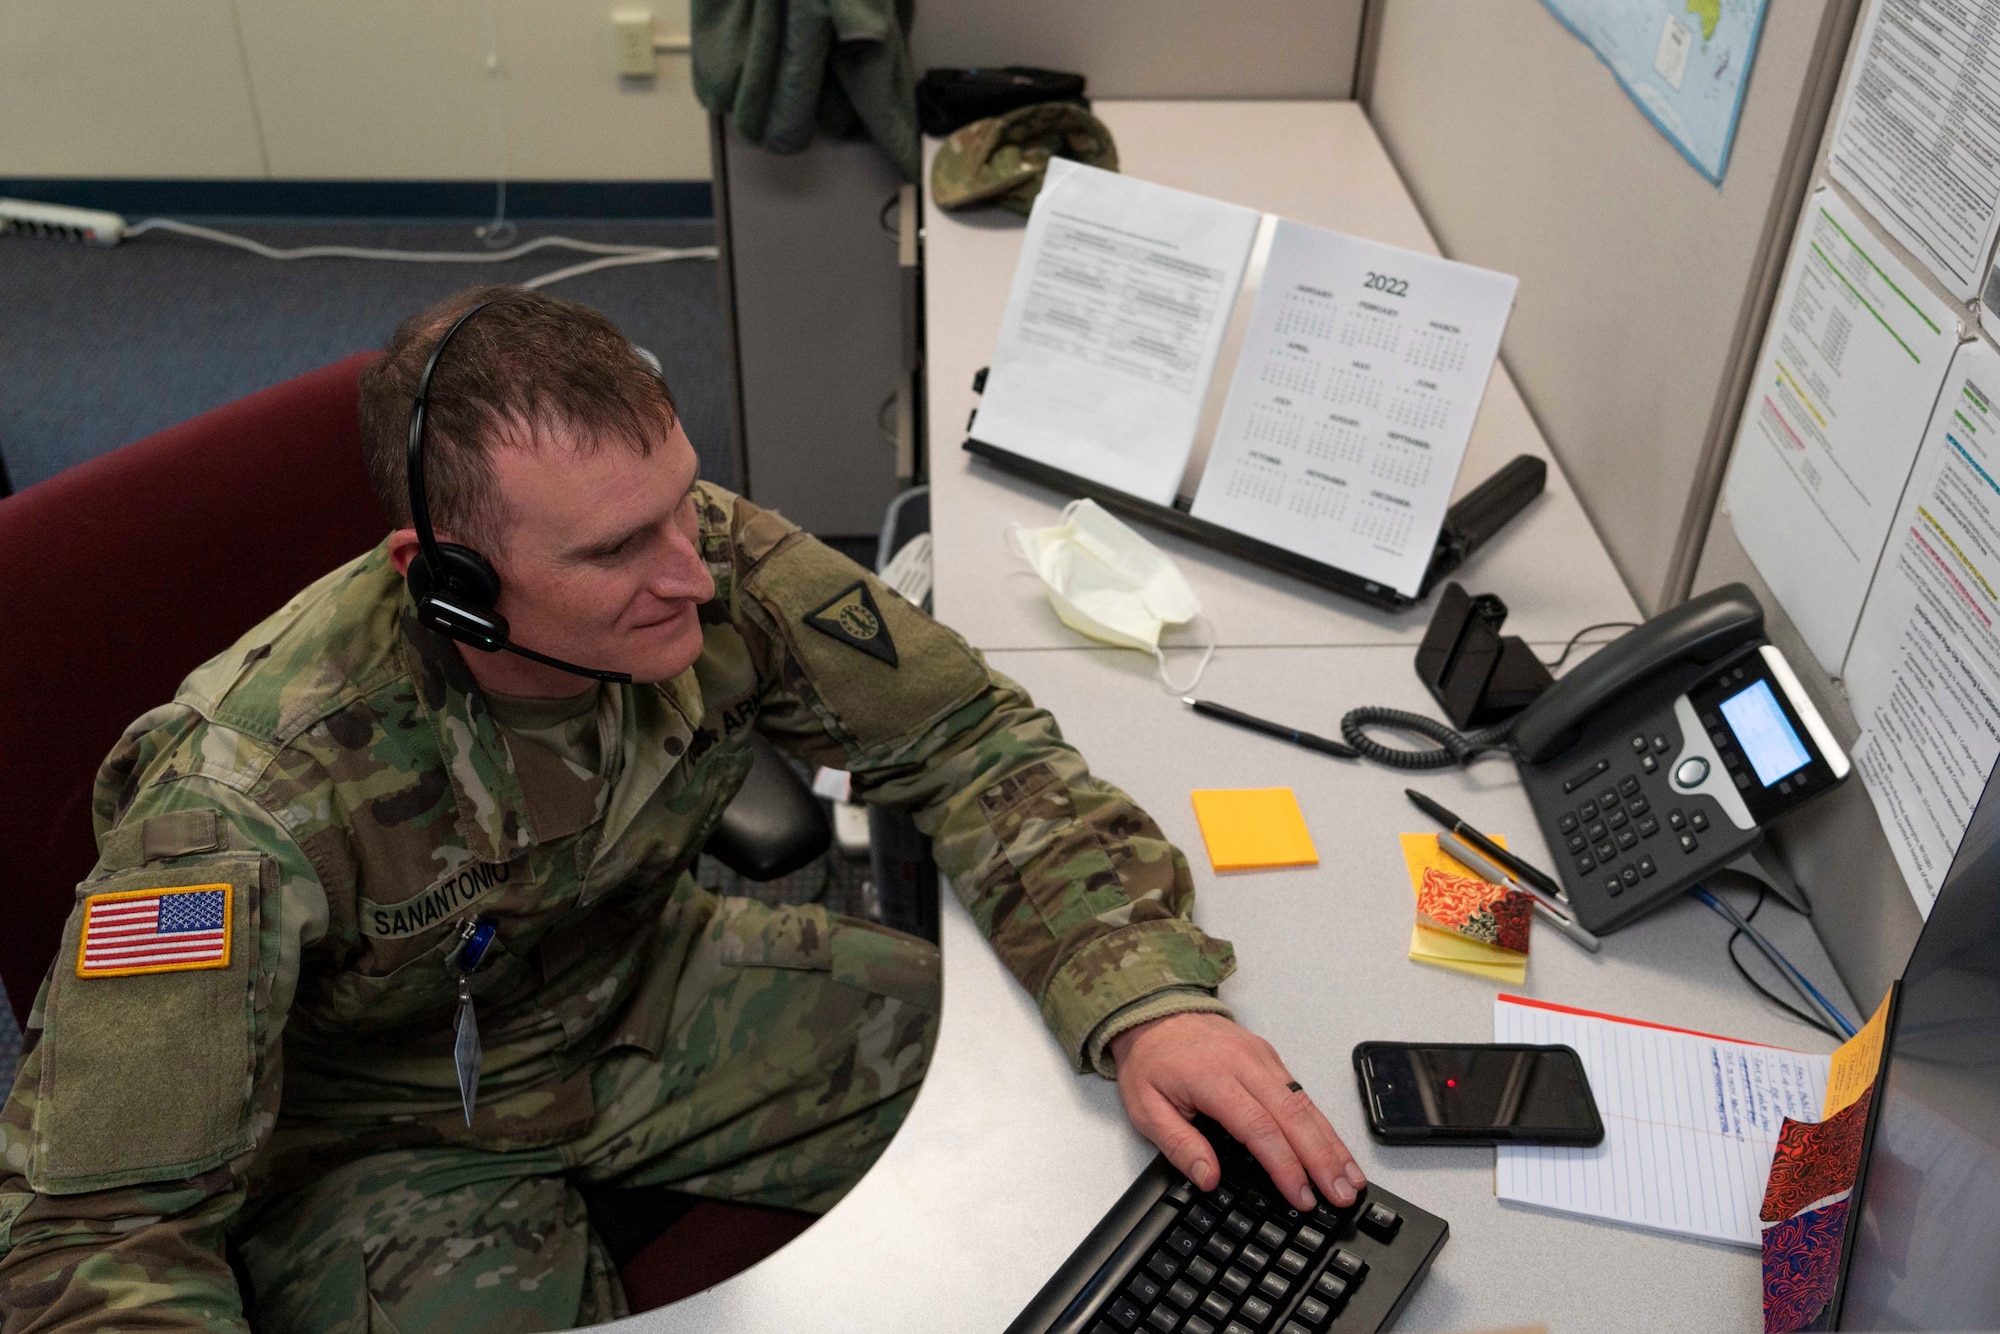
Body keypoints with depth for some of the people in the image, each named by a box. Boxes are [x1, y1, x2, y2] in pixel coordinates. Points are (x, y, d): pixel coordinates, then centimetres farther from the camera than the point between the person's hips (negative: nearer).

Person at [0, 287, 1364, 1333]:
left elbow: (972, 742, -14)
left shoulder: (719, 569, -23)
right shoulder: (248, 798, -34)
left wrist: (1146, 998, -29)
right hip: (385, 1120, -3)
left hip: (639, 996, 3)